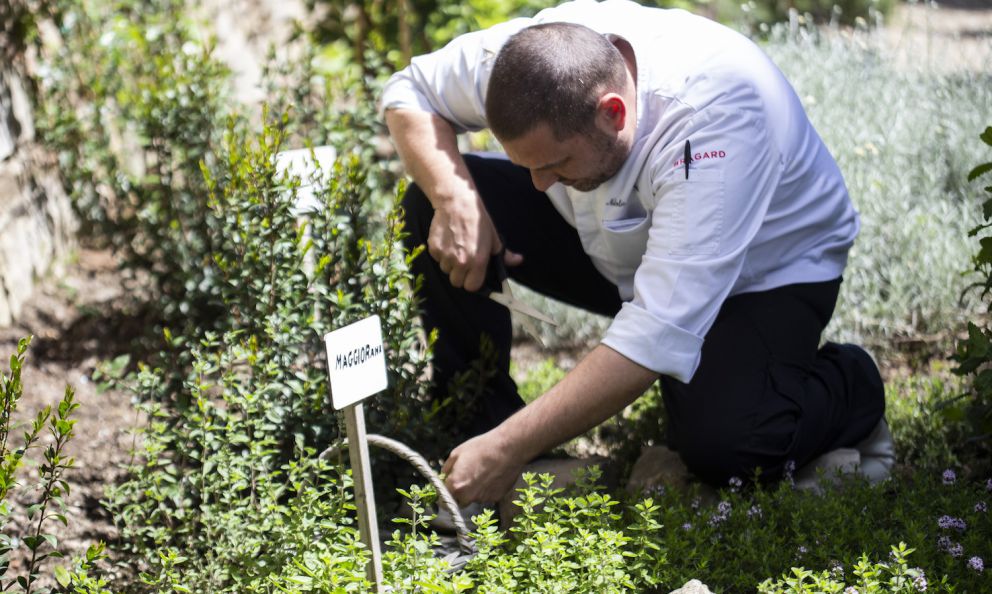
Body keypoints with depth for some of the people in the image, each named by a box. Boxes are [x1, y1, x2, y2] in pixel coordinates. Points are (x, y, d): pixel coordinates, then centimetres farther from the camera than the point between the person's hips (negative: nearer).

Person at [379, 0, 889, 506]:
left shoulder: (714, 120, -41)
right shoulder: (531, 53, -26)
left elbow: (660, 333, -45)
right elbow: (409, 92, -8)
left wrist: (510, 450, -44)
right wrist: (453, 199, -29)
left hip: (762, 270, -5)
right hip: (615, 243, 5)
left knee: (721, 448, -31)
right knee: (429, 204, -14)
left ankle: (850, 383, 3)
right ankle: (477, 420, -1)